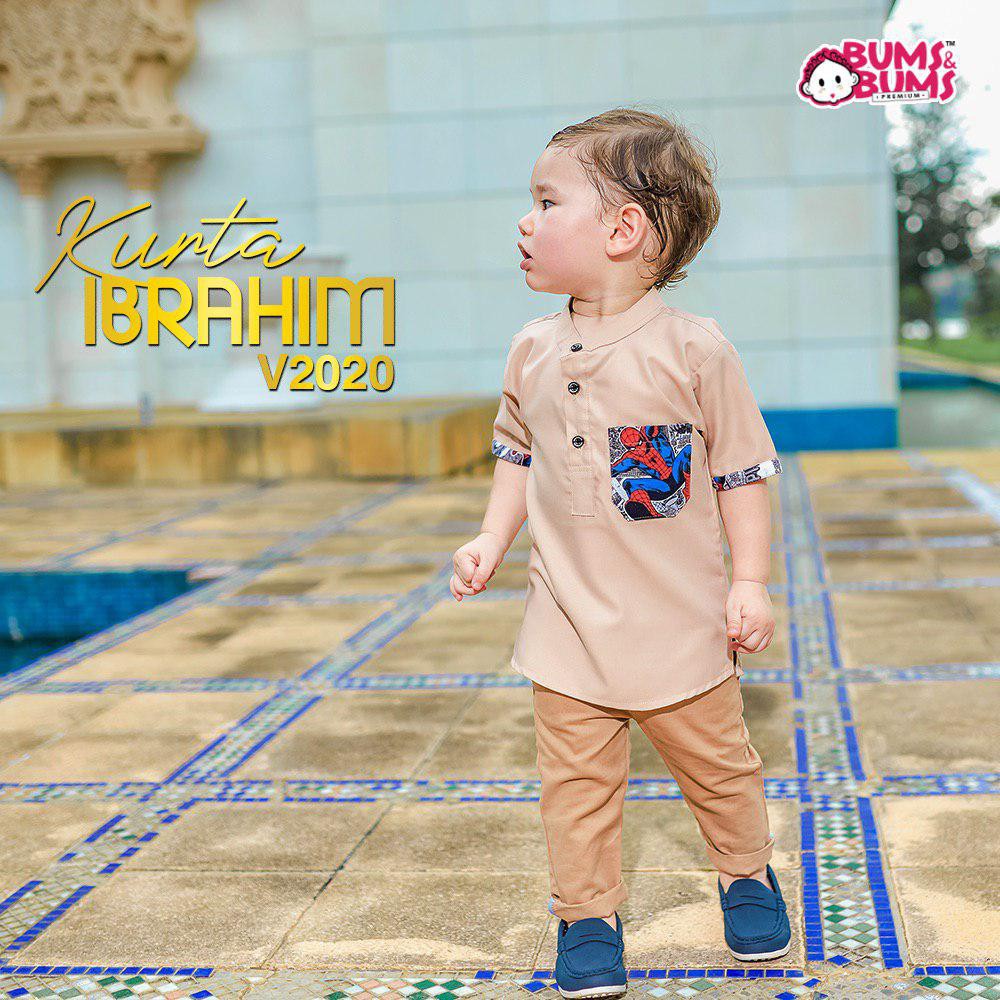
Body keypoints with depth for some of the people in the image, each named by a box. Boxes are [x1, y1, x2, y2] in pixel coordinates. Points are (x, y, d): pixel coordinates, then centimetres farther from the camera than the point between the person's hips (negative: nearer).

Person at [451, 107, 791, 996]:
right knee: (576, 780, 5)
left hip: (681, 621, -3)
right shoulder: (532, 352, 2)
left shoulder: (693, 348, -12)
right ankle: (587, 916, 21)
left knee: (717, 763, 14)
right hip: (569, 622, 3)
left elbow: (743, 469, -7)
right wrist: (492, 540, 7)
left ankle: (748, 875, 39)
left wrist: (750, 581, -10)